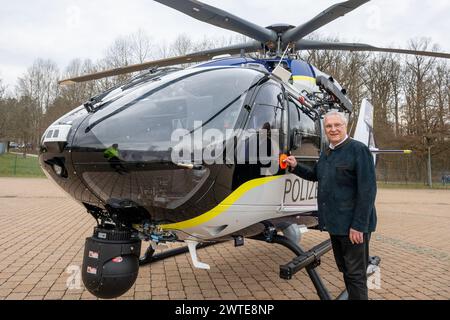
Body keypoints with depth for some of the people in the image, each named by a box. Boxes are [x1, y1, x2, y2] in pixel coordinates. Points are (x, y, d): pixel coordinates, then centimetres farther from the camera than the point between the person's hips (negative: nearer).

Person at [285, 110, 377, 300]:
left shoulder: (358, 150, -12)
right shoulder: (326, 153, 11)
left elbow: (367, 190, -18)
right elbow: (315, 175, 30)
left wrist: (359, 225, -22)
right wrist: (295, 167, 14)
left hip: (353, 225, -8)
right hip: (335, 223, 8)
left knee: (355, 274, 0)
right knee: (345, 270, 19)